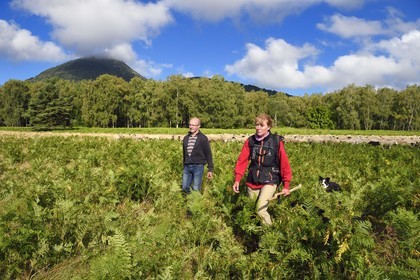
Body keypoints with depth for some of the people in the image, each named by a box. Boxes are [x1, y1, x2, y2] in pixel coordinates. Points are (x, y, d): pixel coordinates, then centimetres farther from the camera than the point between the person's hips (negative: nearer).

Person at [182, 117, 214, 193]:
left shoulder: (203, 138, -4)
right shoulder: (186, 138, 10)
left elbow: (208, 154, -3)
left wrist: (210, 169, -7)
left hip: (198, 166, -5)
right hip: (187, 167, 5)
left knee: (196, 189, -1)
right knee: (185, 187, 4)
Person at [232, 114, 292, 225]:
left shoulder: (277, 141, -9)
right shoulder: (250, 141, -1)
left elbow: (284, 164, -6)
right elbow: (242, 161, -2)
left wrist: (286, 185, -6)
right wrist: (237, 180, -11)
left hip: (270, 181, -4)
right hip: (252, 181, 4)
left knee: (261, 209, -18)